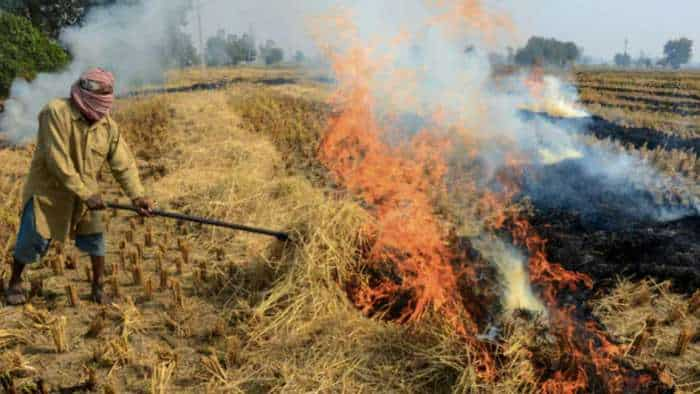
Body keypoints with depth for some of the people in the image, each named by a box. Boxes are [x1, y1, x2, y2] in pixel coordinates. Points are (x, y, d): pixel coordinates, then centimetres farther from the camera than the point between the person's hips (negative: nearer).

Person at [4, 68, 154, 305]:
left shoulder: (108, 126, -8)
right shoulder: (56, 112, -23)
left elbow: (123, 164, -8)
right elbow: (57, 161, -27)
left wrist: (137, 196, -21)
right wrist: (85, 194, -29)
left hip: (85, 190, 4)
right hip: (49, 188, -4)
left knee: (95, 236, 3)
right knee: (33, 239, -1)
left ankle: (98, 287, 21)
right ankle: (14, 283, 25)